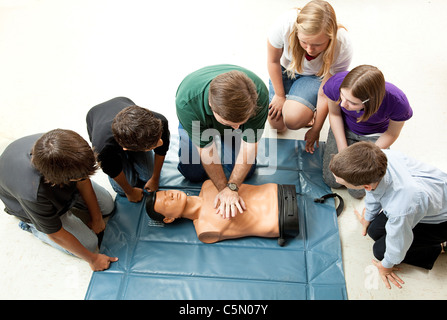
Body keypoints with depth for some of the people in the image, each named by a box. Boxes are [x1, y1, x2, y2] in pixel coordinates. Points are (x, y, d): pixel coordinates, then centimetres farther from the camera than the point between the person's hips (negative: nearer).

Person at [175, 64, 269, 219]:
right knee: (193, 174, -5)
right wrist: (223, 188, -25)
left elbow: (249, 145, -31)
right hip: (198, 119, -1)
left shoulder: (259, 94, -41)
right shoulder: (186, 102, -44)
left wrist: (232, 188, -31)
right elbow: (206, 149, -30)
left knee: (246, 170, -4)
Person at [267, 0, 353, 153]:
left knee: (293, 119, -28)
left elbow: (325, 93, -23)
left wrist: (315, 130, -14)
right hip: (286, 68, 2)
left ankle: (309, 111, 8)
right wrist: (280, 95, -7)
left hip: (316, 76, -2)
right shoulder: (285, 24, -37)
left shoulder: (343, 48, -35)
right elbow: (273, 61, -15)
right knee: (277, 124, -4)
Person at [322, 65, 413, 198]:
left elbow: (392, 134, -14)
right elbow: (334, 113, -11)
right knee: (332, 180, -2)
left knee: (357, 191, -6)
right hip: (345, 128, 2)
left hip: (374, 136, -1)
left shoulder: (397, 102, -38)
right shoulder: (336, 83, -34)